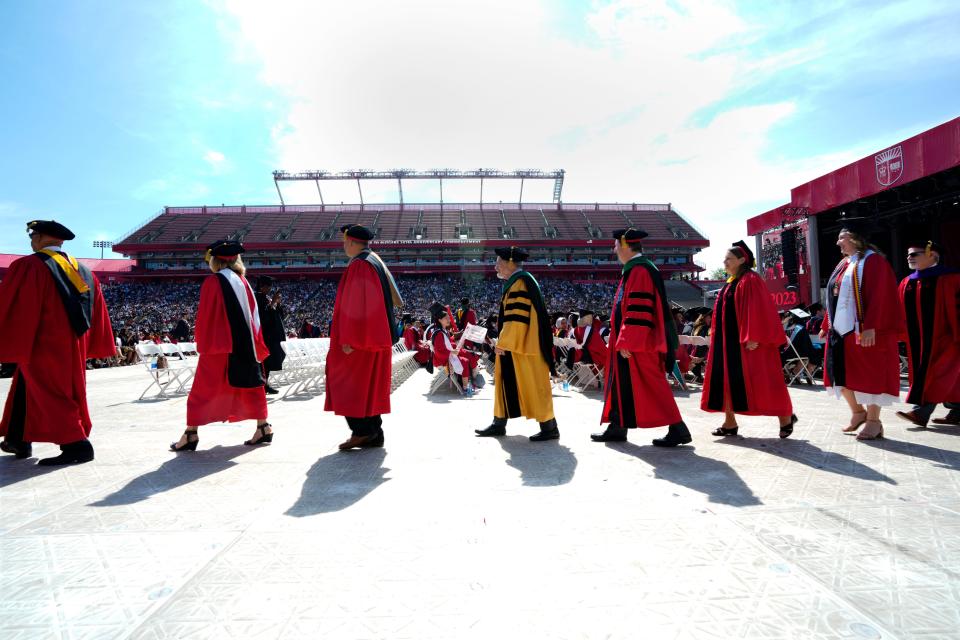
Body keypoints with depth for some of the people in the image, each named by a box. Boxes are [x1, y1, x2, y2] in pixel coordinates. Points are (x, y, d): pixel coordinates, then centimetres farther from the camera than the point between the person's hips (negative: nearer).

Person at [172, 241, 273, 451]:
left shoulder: (212, 282, -9)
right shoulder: (242, 281, 6)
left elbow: (204, 316, -7)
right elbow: (253, 313, 8)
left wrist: (202, 343, 3)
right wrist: (255, 344, 14)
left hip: (218, 344, -5)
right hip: (244, 343, 5)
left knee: (203, 388, 5)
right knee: (249, 383, 12)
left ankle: (191, 434, 8)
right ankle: (263, 427, 13)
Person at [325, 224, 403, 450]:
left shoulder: (359, 265, -14)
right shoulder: (376, 262, 16)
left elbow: (355, 304, -20)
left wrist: (349, 339, -20)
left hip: (359, 338, -10)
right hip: (376, 336, 10)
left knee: (351, 383, -1)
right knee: (370, 384, 11)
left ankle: (361, 430, 2)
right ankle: (374, 434, 16)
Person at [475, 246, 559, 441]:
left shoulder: (520, 283, -15)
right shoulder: (516, 283, 17)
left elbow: (517, 318, -22)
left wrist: (503, 343, -19)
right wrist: (503, 341, 19)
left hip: (522, 346, -11)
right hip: (515, 345, 11)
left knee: (532, 385, -4)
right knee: (505, 382, 13)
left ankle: (549, 427, 5)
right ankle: (499, 424, 21)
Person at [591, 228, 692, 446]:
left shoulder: (639, 271, -16)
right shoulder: (635, 270, 16)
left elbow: (639, 310, -23)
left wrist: (627, 342, -23)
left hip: (637, 344, -10)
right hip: (630, 342, 10)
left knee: (651, 385, -4)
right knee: (622, 384, 14)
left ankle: (677, 429, 6)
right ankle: (618, 428, 22)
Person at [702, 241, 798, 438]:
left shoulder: (750, 280, -12)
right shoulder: (731, 283, 16)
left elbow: (757, 310, -19)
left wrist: (752, 338, -23)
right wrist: (718, 339, 19)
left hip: (746, 342, -9)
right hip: (729, 341, 9)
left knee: (760, 380, -2)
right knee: (727, 380, 7)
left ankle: (785, 416, 16)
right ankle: (730, 423, 13)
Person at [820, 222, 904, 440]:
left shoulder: (872, 261, -8)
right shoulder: (844, 264, 16)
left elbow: (878, 296, -17)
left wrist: (870, 327, -24)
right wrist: (826, 325, 16)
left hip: (863, 331, -8)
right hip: (840, 331, 8)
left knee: (867, 373, 0)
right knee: (842, 372, 11)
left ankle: (873, 421, 10)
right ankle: (857, 412, 27)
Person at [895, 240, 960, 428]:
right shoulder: (906, 283, 10)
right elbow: (901, 312, 12)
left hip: (942, 336, -6)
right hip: (919, 339, 6)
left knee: (934, 373, -9)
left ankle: (921, 413, -12)